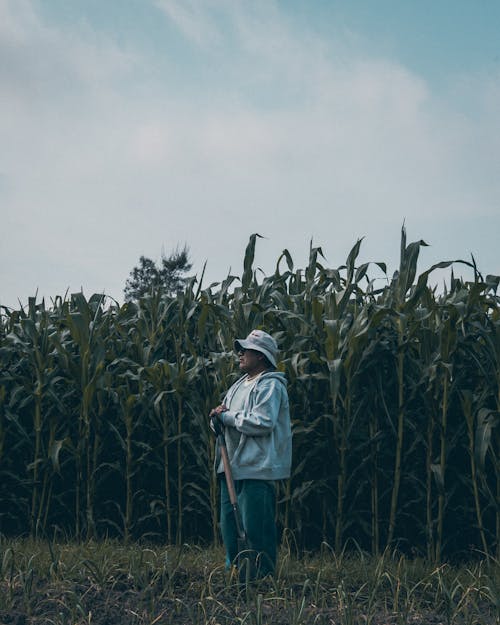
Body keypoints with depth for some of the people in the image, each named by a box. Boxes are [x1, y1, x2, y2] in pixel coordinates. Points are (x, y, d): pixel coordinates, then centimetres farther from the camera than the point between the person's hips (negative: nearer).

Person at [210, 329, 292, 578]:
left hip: (257, 469, -10)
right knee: (229, 523, 14)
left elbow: (262, 422, -23)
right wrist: (219, 416, -1)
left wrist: (227, 416, -15)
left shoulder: (270, 386, -10)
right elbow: (225, 418, 23)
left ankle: (263, 575, 1)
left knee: (255, 527, -7)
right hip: (233, 467, 10)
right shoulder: (240, 385, 20)